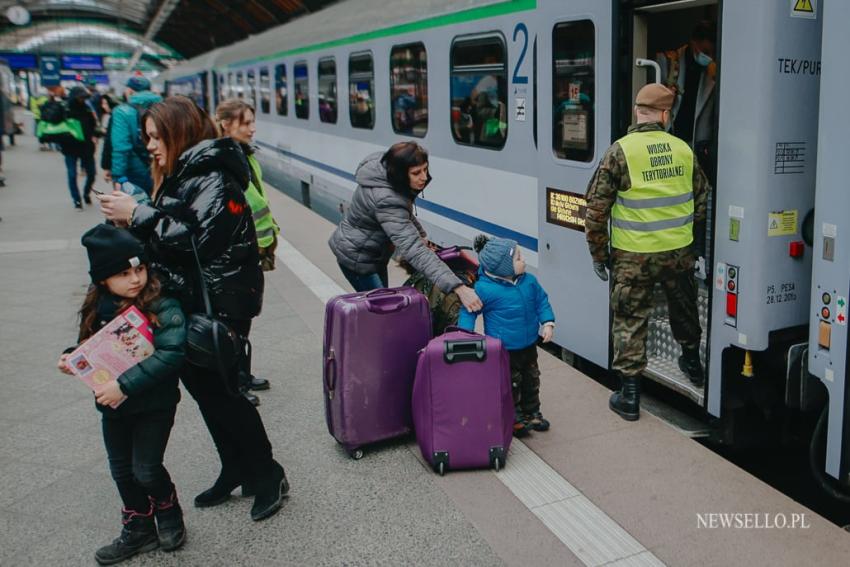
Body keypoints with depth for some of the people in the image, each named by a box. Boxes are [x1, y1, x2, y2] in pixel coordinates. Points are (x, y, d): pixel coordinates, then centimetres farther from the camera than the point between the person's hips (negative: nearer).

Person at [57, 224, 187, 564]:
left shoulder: (162, 308, -21)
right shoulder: (98, 308, -3)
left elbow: (170, 354, -30)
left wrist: (125, 384, -32)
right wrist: (72, 358, -8)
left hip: (154, 404, -6)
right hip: (113, 406, 6)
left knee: (146, 470, 1)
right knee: (122, 470, 16)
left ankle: (169, 517, 32)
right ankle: (138, 531, 36)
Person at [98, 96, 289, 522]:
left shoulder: (213, 178, -15)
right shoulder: (181, 175, 15)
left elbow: (198, 236, -28)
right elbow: (169, 234, 15)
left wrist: (138, 214, -21)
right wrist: (131, 218, 1)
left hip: (220, 307, -9)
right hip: (189, 302, 9)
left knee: (221, 390, -2)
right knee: (204, 387, 14)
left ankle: (268, 477, 13)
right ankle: (236, 471, 29)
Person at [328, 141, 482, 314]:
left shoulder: (385, 168, -13)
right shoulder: (386, 201, -40)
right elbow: (414, 250, -48)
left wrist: (420, 234, 2)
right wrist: (458, 287, -53)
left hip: (373, 251, 9)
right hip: (356, 257, -9)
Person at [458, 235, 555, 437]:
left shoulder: (529, 281, -6)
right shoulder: (484, 288, -23)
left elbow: (541, 301, 8)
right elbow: (468, 311, -14)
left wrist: (547, 322, 0)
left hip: (528, 345, 6)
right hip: (503, 351, -6)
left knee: (531, 380, 23)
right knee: (510, 385, 10)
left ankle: (532, 412, 43)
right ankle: (513, 419, 29)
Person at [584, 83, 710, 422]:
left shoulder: (620, 151, -10)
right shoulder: (683, 149, 1)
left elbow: (597, 207, -10)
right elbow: (703, 199, 12)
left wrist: (598, 253, 0)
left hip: (633, 256, -4)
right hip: (679, 251, 4)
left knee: (630, 322, 6)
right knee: (684, 309, 26)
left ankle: (629, 396, 10)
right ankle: (692, 364, 48)